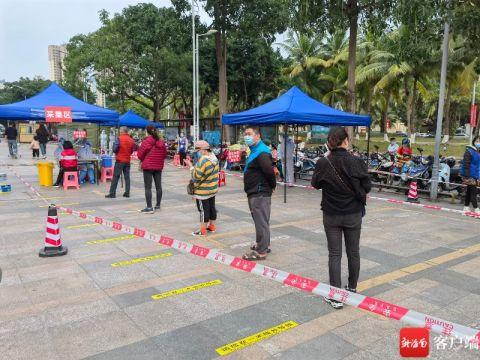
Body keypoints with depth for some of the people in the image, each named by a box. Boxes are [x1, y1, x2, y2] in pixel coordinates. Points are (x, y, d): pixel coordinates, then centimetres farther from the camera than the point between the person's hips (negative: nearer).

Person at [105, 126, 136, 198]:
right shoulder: (131, 140, 2)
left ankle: (112, 193, -1)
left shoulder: (119, 138, -12)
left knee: (115, 177, -1)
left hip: (120, 160, -4)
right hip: (127, 161, 5)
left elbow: (115, 149, -13)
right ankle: (127, 193, 10)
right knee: (127, 177, 9)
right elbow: (132, 150, 8)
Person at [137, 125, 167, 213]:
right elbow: (164, 154, 11)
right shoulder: (161, 141, 6)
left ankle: (149, 207, -6)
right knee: (158, 186, 12)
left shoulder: (147, 141, -11)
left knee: (148, 187, -3)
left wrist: (142, 160, 9)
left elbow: (140, 154, -10)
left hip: (148, 166, -5)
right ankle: (158, 205, 20)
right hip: (159, 166, 6)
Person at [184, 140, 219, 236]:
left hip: (203, 191, -9)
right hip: (213, 189, 9)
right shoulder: (214, 158, 6)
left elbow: (196, 176, -21)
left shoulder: (203, 160, -23)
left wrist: (191, 166, -11)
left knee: (203, 210, -1)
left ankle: (203, 230, 7)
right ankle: (212, 226, 28)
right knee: (212, 207, 17)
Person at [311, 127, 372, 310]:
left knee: (334, 254, 6)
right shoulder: (357, 162, -13)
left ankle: (335, 296, 8)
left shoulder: (323, 163, -13)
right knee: (353, 252, 17)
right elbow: (367, 187, -5)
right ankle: (352, 289, 33)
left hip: (331, 215, 0)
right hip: (354, 214, 1)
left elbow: (316, 184, 4)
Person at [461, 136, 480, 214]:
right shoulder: (469, 151, -12)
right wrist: (467, 177, -21)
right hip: (470, 175, -8)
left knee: (469, 191, 13)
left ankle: (466, 207, 21)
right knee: (473, 191, -7)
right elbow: (466, 165, -17)